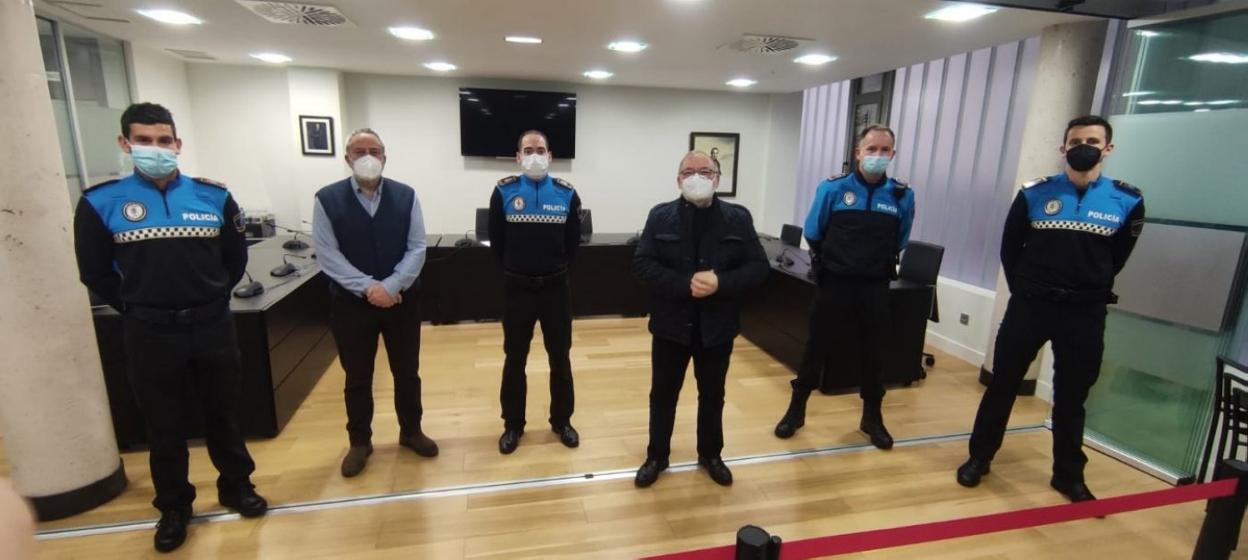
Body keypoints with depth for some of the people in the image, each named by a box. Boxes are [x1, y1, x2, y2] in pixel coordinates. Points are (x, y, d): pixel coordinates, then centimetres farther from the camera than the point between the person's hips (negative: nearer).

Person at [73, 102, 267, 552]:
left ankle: (236, 487, 33)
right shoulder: (101, 203, -4)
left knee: (222, 414, 15)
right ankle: (174, 507, 31)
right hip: (151, 334, -1)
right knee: (164, 426, 13)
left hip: (213, 326, 1)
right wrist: (137, 309, 2)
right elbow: (96, 274, 4)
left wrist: (211, 298, 6)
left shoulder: (213, 197, -1)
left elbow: (236, 259, 9)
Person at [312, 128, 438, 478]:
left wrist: (391, 286, -17)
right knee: (357, 378, 12)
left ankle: (411, 432, 34)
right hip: (351, 304, -1)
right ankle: (359, 442, 31)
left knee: (407, 372, 14)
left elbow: (417, 249, -5)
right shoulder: (327, 199, -4)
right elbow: (327, 255, -9)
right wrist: (368, 287, -19)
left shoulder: (406, 196, 0)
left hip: (402, 301, 1)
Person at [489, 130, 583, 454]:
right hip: (517, 288, -1)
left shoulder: (566, 194, 0)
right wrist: (514, 270, 7)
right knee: (514, 359, 9)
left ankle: (562, 421, 27)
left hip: (556, 287, 1)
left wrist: (556, 269, 7)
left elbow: (573, 240, 7)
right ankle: (513, 425, 24)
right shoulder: (503, 192, -3)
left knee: (560, 358, 10)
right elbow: (496, 240, 4)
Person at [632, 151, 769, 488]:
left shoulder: (738, 218, -1)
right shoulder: (660, 216, -3)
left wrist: (721, 283, -22)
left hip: (717, 326, 1)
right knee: (663, 394, 13)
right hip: (671, 324, 0)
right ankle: (657, 456, 32)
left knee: (712, 396, 17)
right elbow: (642, 264, -10)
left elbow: (759, 267, -5)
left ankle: (710, 454, 38)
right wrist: (685, 285, -23)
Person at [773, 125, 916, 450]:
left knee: (875, 355, 13)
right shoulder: (833, 189, -6)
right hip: (835, 286, -2)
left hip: (875, 290, 2)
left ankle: (872, 418, 32)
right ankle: (796, 411, 23)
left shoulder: (902, 196, -1)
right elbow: (813, 237, 3)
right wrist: (824, 269, 7)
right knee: (816, 350, 8)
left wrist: (881, 272, 10)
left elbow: (898, 244, 12)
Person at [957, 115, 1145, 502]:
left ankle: (1069, 475, 29)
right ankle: (979, 458, 21)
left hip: (1085, 313, 1)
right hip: (1030, 305, -1)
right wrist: (1024, 289, 5)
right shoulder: (1035, 194, -3)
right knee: (1002, 386, 6)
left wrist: (1090, 290, 11)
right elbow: (1009, 249, 4)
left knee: (1071, 398, 12)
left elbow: (1116, 259, 10)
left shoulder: (1127, 202, -1)